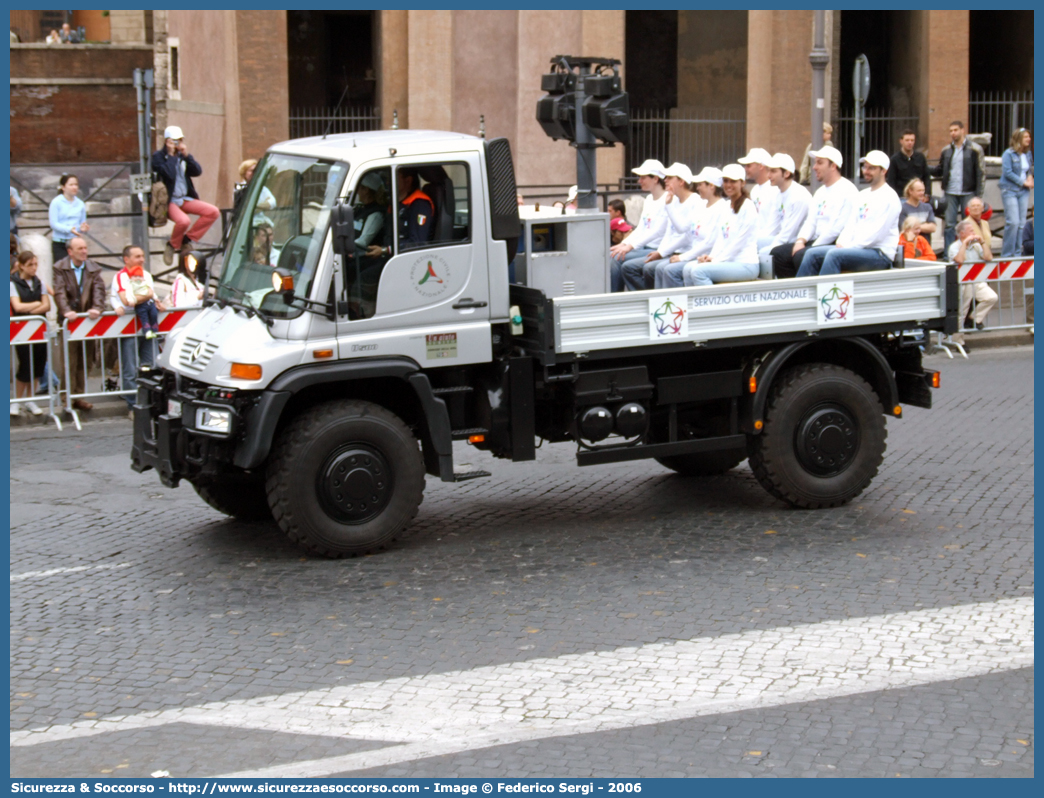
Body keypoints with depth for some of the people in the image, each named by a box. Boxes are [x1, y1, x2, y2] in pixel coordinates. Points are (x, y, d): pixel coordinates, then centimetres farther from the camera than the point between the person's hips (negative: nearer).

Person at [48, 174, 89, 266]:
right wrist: (69, 229, -23)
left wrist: (82, 228, -12)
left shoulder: (80, 204, 10)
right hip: (59, 243, -3)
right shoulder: (56, 202, -3)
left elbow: (83, 223, 13)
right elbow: (54, 224, -9)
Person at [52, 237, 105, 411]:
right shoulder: (60, 268, -2)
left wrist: (97, 308, -23)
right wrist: (66, 311, -29)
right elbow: (59, 292, -13)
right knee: (69, 359, -5)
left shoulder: (93, 269, 7)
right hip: (69, 319, -3)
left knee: (83, 359, 7)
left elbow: (99, 289, -5)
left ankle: (79, 396, 14)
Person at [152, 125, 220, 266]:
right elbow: (169, 174, -21)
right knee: (183, 221, -36)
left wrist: (186, 156, -7)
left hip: (185, 199, 7)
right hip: (168, 200, -7)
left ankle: (188, 239, -2)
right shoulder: (158, 156, -6)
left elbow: (197, 172, 3)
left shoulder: (181, 155, 14)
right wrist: (171, 154, -12)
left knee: (213, 212, -10)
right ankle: (172, 246, -6)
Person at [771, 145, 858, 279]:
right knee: (779, 253, -4)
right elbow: (811, 221, 17)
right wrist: (800, 241, -3)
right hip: (816, 242, 9)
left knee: (801, 255, -31)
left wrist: (812, 248, -16)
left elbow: (837, 228, -18)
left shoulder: (847, 190, -10)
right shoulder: (820, 192, 21)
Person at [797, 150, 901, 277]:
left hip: (880, 254, -9)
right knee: (813, 254, -4)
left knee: (834, 255, -31)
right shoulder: (863, 195, 20)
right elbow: (852, 223, 16)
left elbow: (877, 233, -16)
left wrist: (849, 247, -17)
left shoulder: (889, 197, -8)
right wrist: (841, 243, -3)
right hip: (856, 248, 9)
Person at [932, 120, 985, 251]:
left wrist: (978, 195, -10)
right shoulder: (946, 150, 10)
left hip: (968, 194, -3)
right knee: (949, 224, 3)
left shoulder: (975, 149, -3)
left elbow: (981, 173, -4)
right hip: (950, 193, 3)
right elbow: (940, 170, 15)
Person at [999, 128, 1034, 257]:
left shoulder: (1028, 153, 11)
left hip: (1023, 191, 6)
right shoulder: (1009, 154, -9)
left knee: (1022, 223, 4)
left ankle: (1017, 252, 12)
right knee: (1013, 222, -13)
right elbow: (1007, 172, -14)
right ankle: (1007, 254, -5)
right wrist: (1023, 182, -13)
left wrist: (1030, 177, 1)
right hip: (1010, 191, -6)